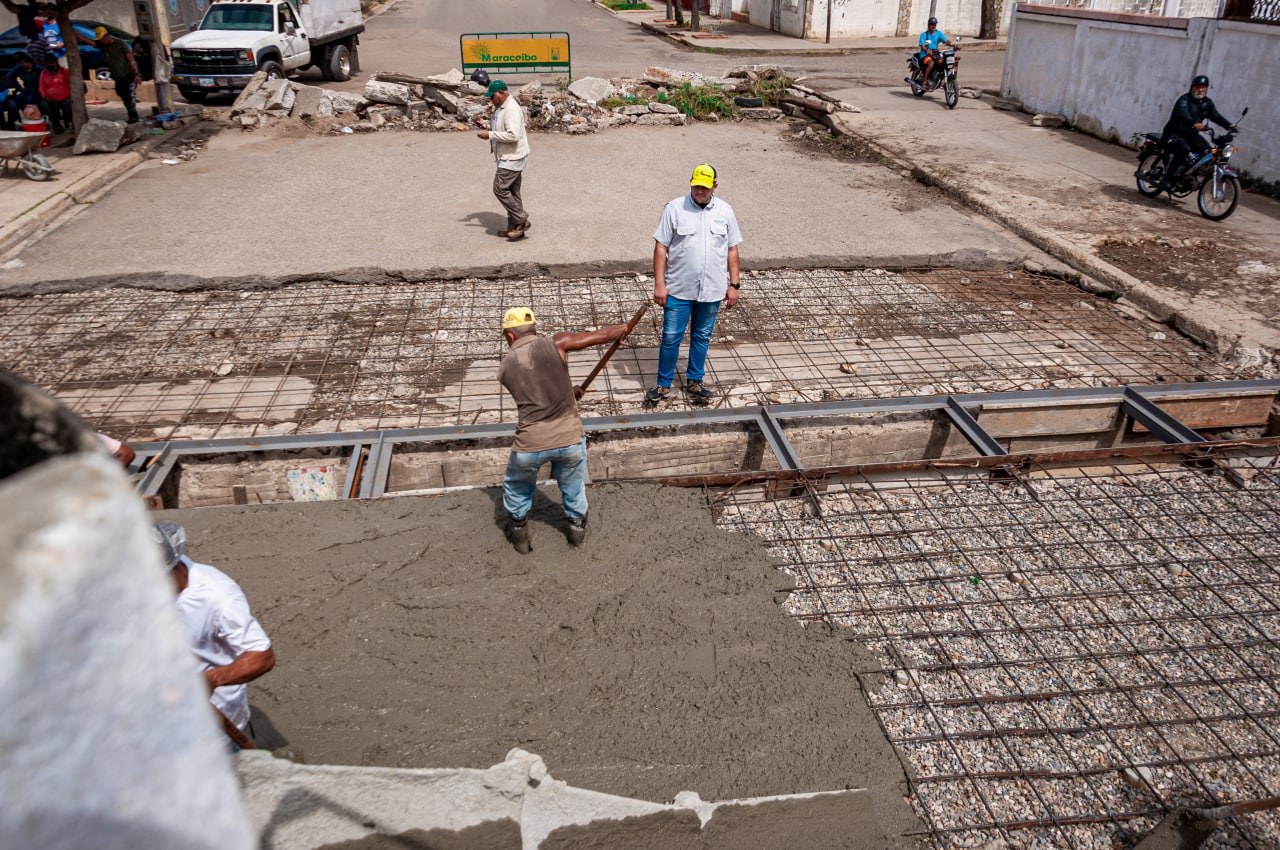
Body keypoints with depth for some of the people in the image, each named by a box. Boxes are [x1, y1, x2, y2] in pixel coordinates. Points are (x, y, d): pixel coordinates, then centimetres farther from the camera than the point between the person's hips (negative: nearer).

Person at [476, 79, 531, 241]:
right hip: (509, 157, 10)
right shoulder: (500, 107, 12)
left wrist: (490, 135, -23)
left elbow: (513, 135, -30)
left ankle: (521, 220, -2)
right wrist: (489, 132, 6)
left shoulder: (512, 109, -20)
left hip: (513, 158, -10)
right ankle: (514, 227, 18)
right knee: (512, 192, 12)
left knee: (500, 189, -9)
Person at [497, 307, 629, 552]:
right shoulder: (555, 344, -2)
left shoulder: (505, 368, 8)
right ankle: (577, 527, 45)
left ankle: (519, 532, 41)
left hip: (530, 443, 1)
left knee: (516, 487, 30)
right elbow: (601, 335, 3)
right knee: (573, 486, 28)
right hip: (569, 438, 0)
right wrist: (622, 329, 24)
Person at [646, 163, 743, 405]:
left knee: (702, 337, 13)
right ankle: (664, 385, 17)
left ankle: (694, 382, 27)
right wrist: (659, 284, -10)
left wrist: (733, 284, 3)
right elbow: (661, 247, -6)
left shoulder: (725, 211, 2)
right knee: (670, 338, 3)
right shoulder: (674, 208, -6)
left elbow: (732, 250, 7)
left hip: (712, 290, 2)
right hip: (679, 289, -2)